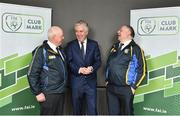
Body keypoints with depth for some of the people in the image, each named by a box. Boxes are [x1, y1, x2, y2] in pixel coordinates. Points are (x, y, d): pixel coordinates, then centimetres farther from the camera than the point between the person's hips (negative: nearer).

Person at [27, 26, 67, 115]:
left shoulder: (60, 50, 11)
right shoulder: (42, 51, -11)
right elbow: (32, 74, -12)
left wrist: (63, 87, 13)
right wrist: (38, 93, -13)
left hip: (61, 92, 7)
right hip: (49, 94, -7)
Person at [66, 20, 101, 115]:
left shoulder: (94, 44, 7)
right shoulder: (70, 45, 4)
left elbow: (98, 61, 3)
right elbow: (69, 62, -3)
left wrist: (92, 68, -18)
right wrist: (79, 69, -19)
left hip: (91, 81, 0)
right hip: (76, 81, 0)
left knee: (92, 109, 1)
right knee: (77, 109, 13)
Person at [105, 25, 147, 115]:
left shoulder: (135, 49, -6)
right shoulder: (114, 47, 12)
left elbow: (142, 70, -8)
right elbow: (108, 64, 21)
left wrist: (134, 86, -9)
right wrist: (107, 80, 13)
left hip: (126, 89, -5)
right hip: (110, 88, 5)